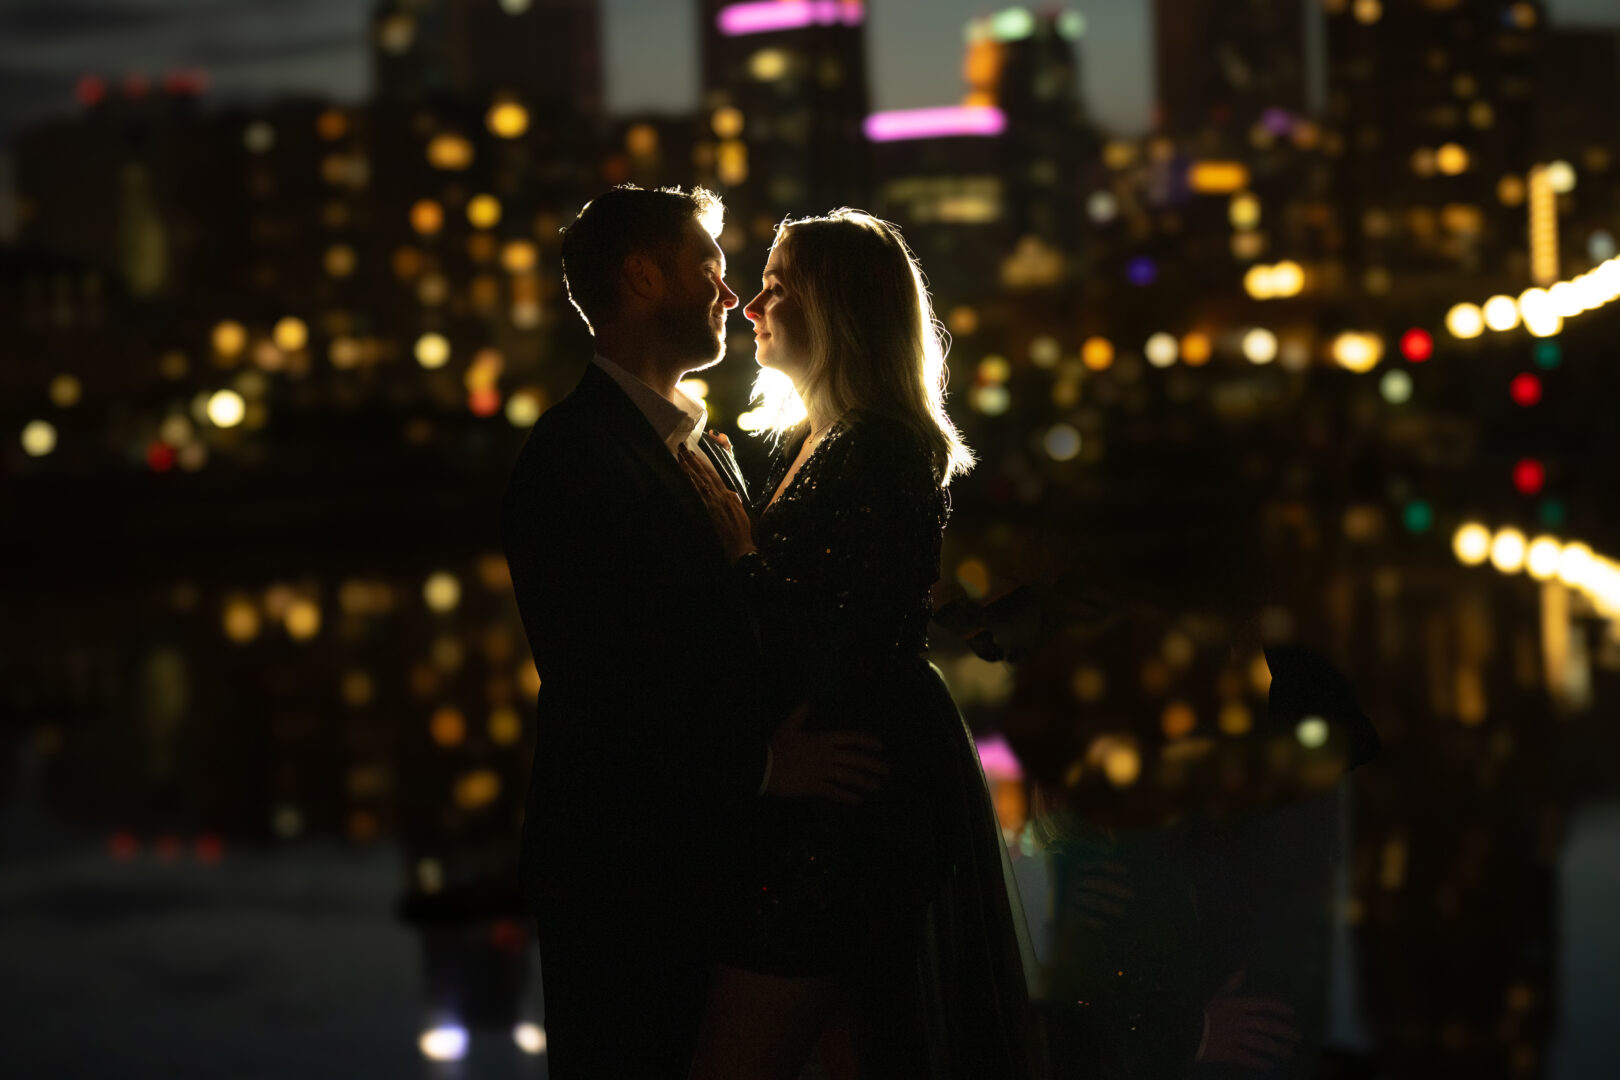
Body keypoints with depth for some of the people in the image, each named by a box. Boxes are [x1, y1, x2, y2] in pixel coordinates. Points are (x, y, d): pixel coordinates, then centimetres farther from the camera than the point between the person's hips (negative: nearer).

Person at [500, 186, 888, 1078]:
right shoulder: (569, 458, -14)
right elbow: (590, 686, -21)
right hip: (619, 871, -8)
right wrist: (759, 765, -21)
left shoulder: (708, 452, 16)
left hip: (704, 859, 9)